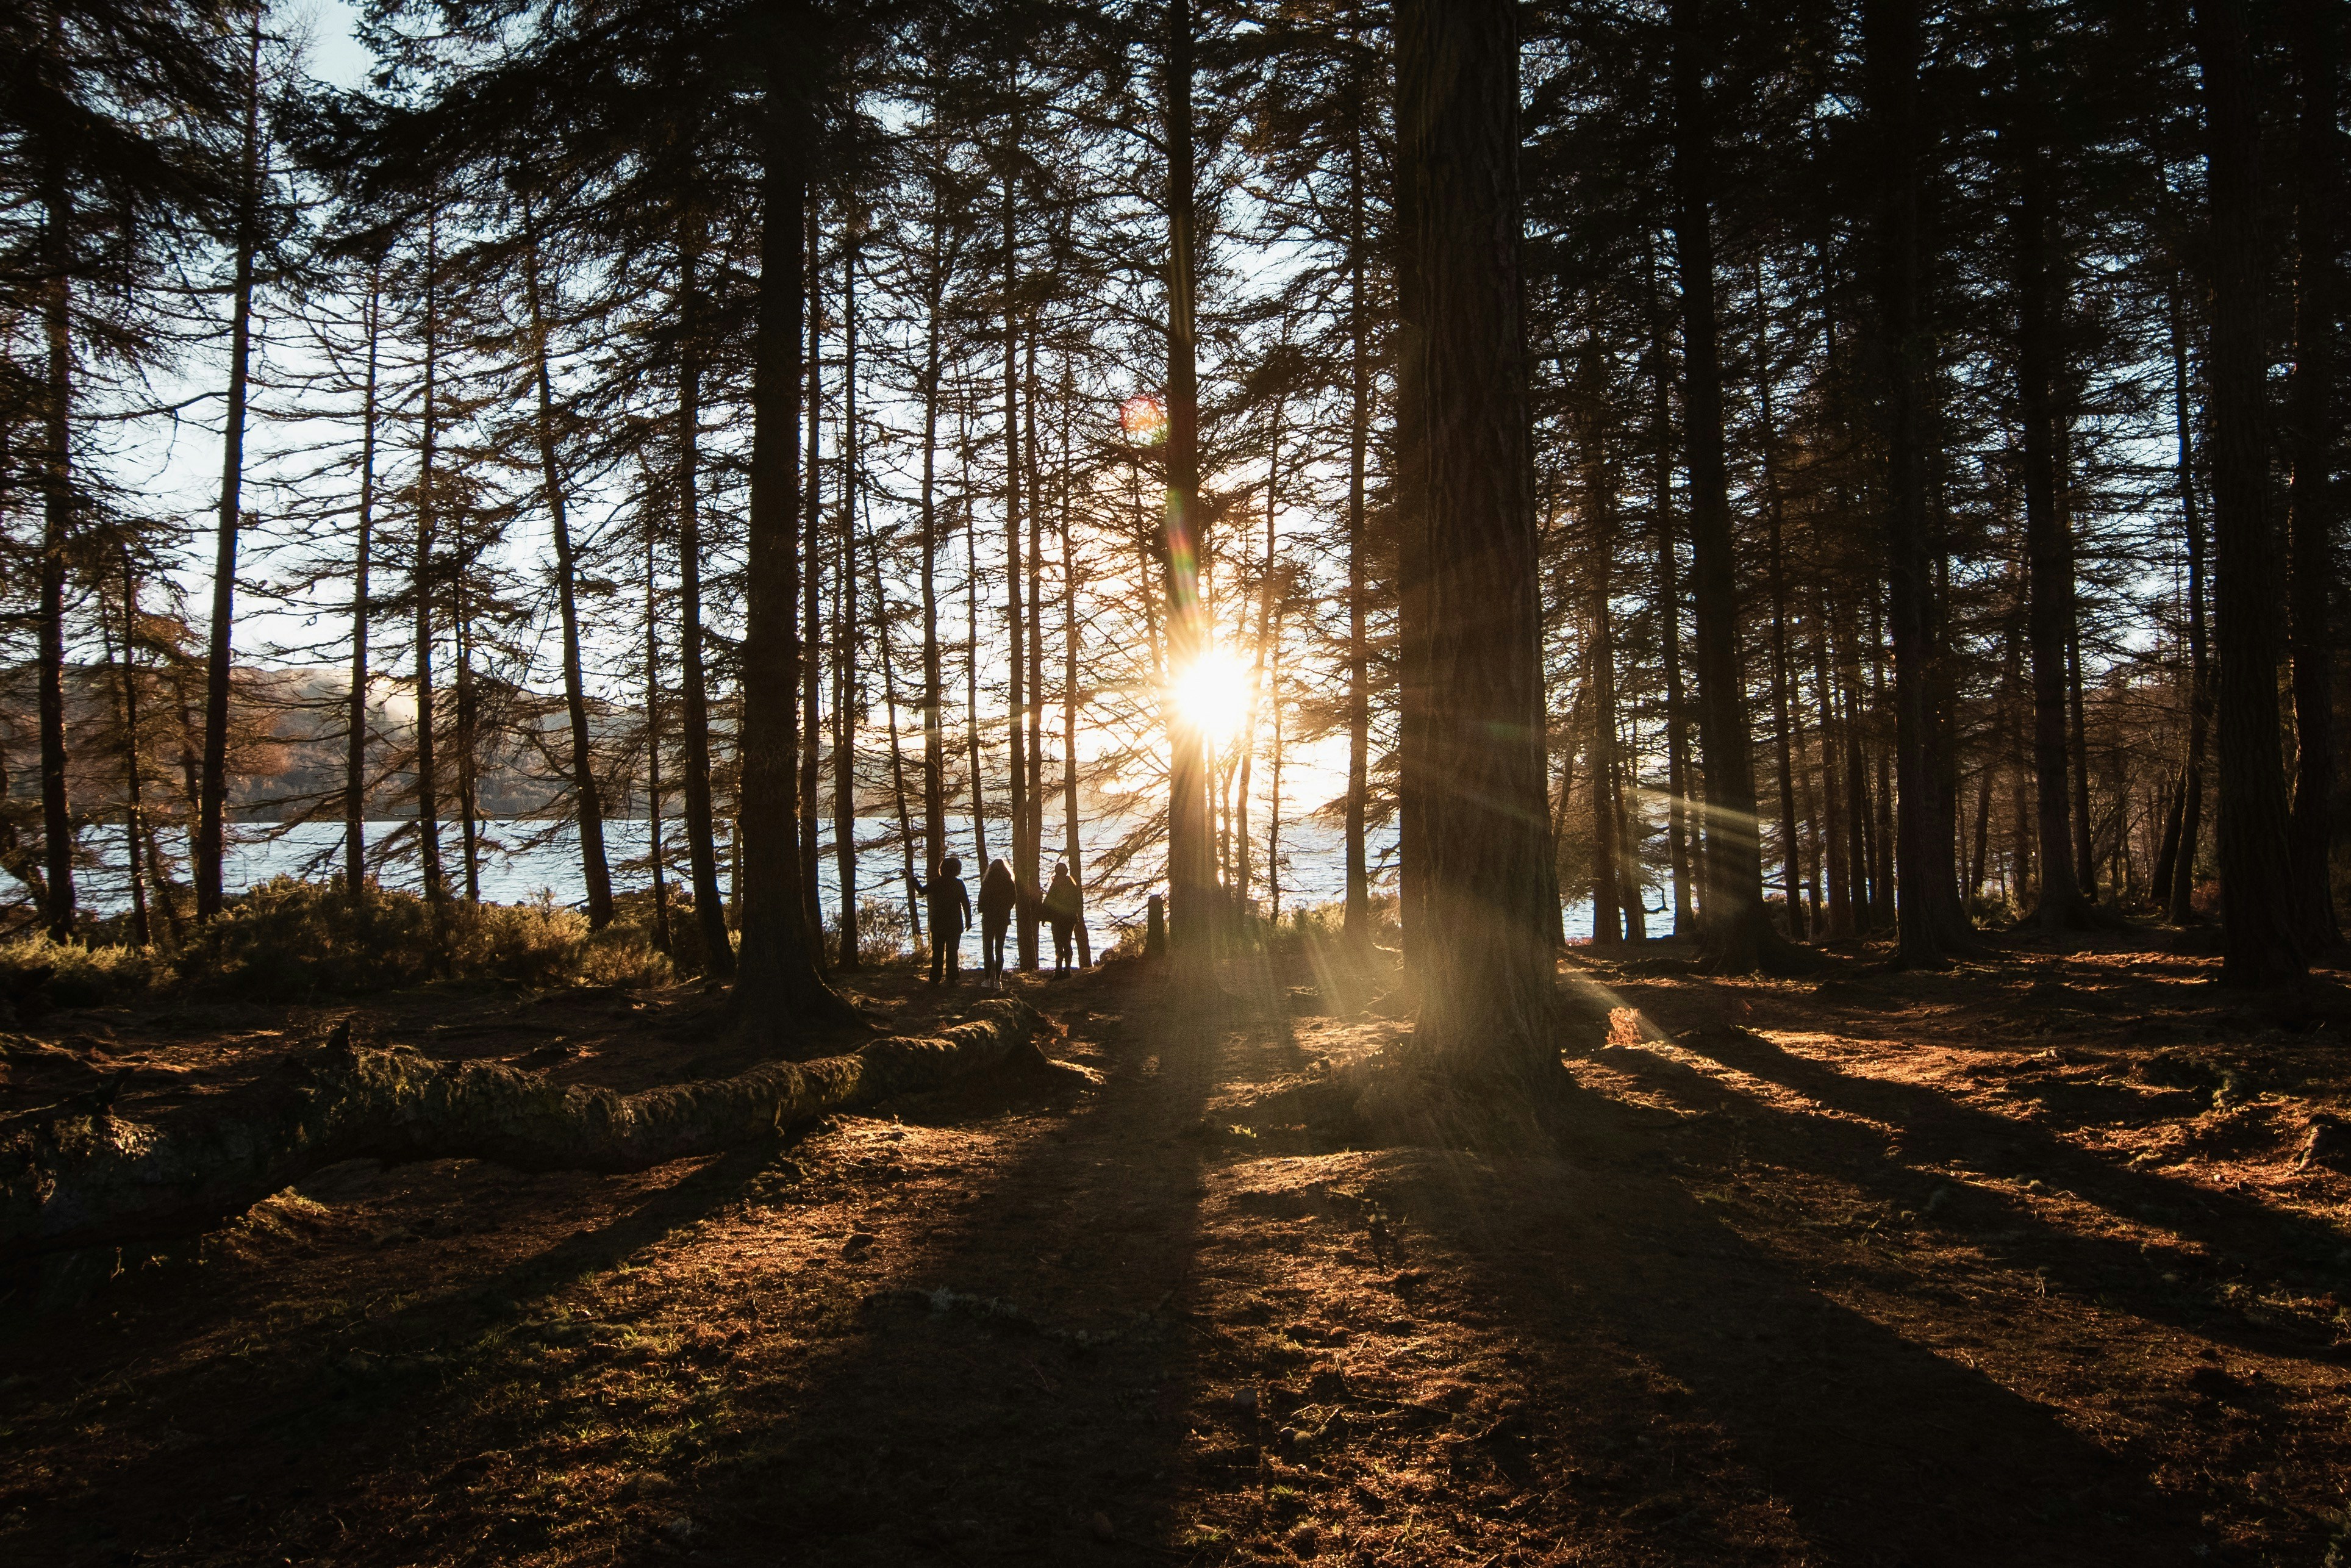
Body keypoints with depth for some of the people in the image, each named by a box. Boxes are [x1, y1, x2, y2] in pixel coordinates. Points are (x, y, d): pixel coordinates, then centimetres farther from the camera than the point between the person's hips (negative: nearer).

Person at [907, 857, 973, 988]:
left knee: (937, 952, 9)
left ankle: (935, 979, 8)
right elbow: (966, 904, -8)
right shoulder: (959, 884, -8)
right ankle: (952, 978, 0)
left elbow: (922, 891, 10)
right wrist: (968, 921, 1)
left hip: (938, 923, 1)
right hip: (955, 925, -1)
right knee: (952, 952, 4)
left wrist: (913, 879, 23)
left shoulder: (936, 882, -5)